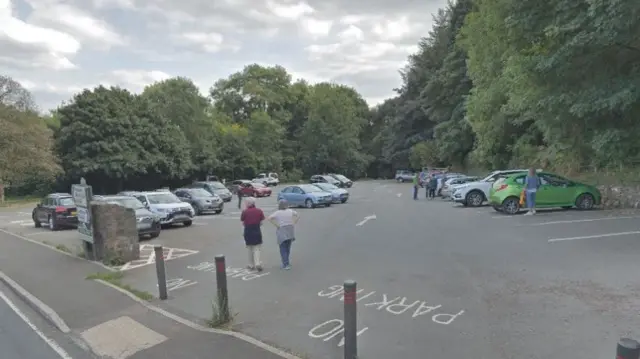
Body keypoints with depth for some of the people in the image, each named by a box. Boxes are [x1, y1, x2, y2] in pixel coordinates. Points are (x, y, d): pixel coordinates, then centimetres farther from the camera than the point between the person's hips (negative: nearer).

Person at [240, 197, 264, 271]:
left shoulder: (245, 212, -9)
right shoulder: (259, 211, -2)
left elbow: (243, 223, -2)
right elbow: (261, 222, 0)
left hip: (248, 231, -1)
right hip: (257, 231, 1)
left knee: (249, 249, 14)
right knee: (256, 249, 9)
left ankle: (251, 265, 21)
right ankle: (257, 264, -7)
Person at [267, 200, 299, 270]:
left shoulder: (277, 213, -8)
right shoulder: (290, 211, 1)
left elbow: (269, 218, -20)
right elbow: (298, 216, -5)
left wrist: (276, 225, -13)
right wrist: (293, 223, -2)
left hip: (281, 232, -3)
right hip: (290, 232, 4)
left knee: (283, 249, 5)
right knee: (288, 248, 19)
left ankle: (286, 264, -2)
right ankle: (286, 262, 30)